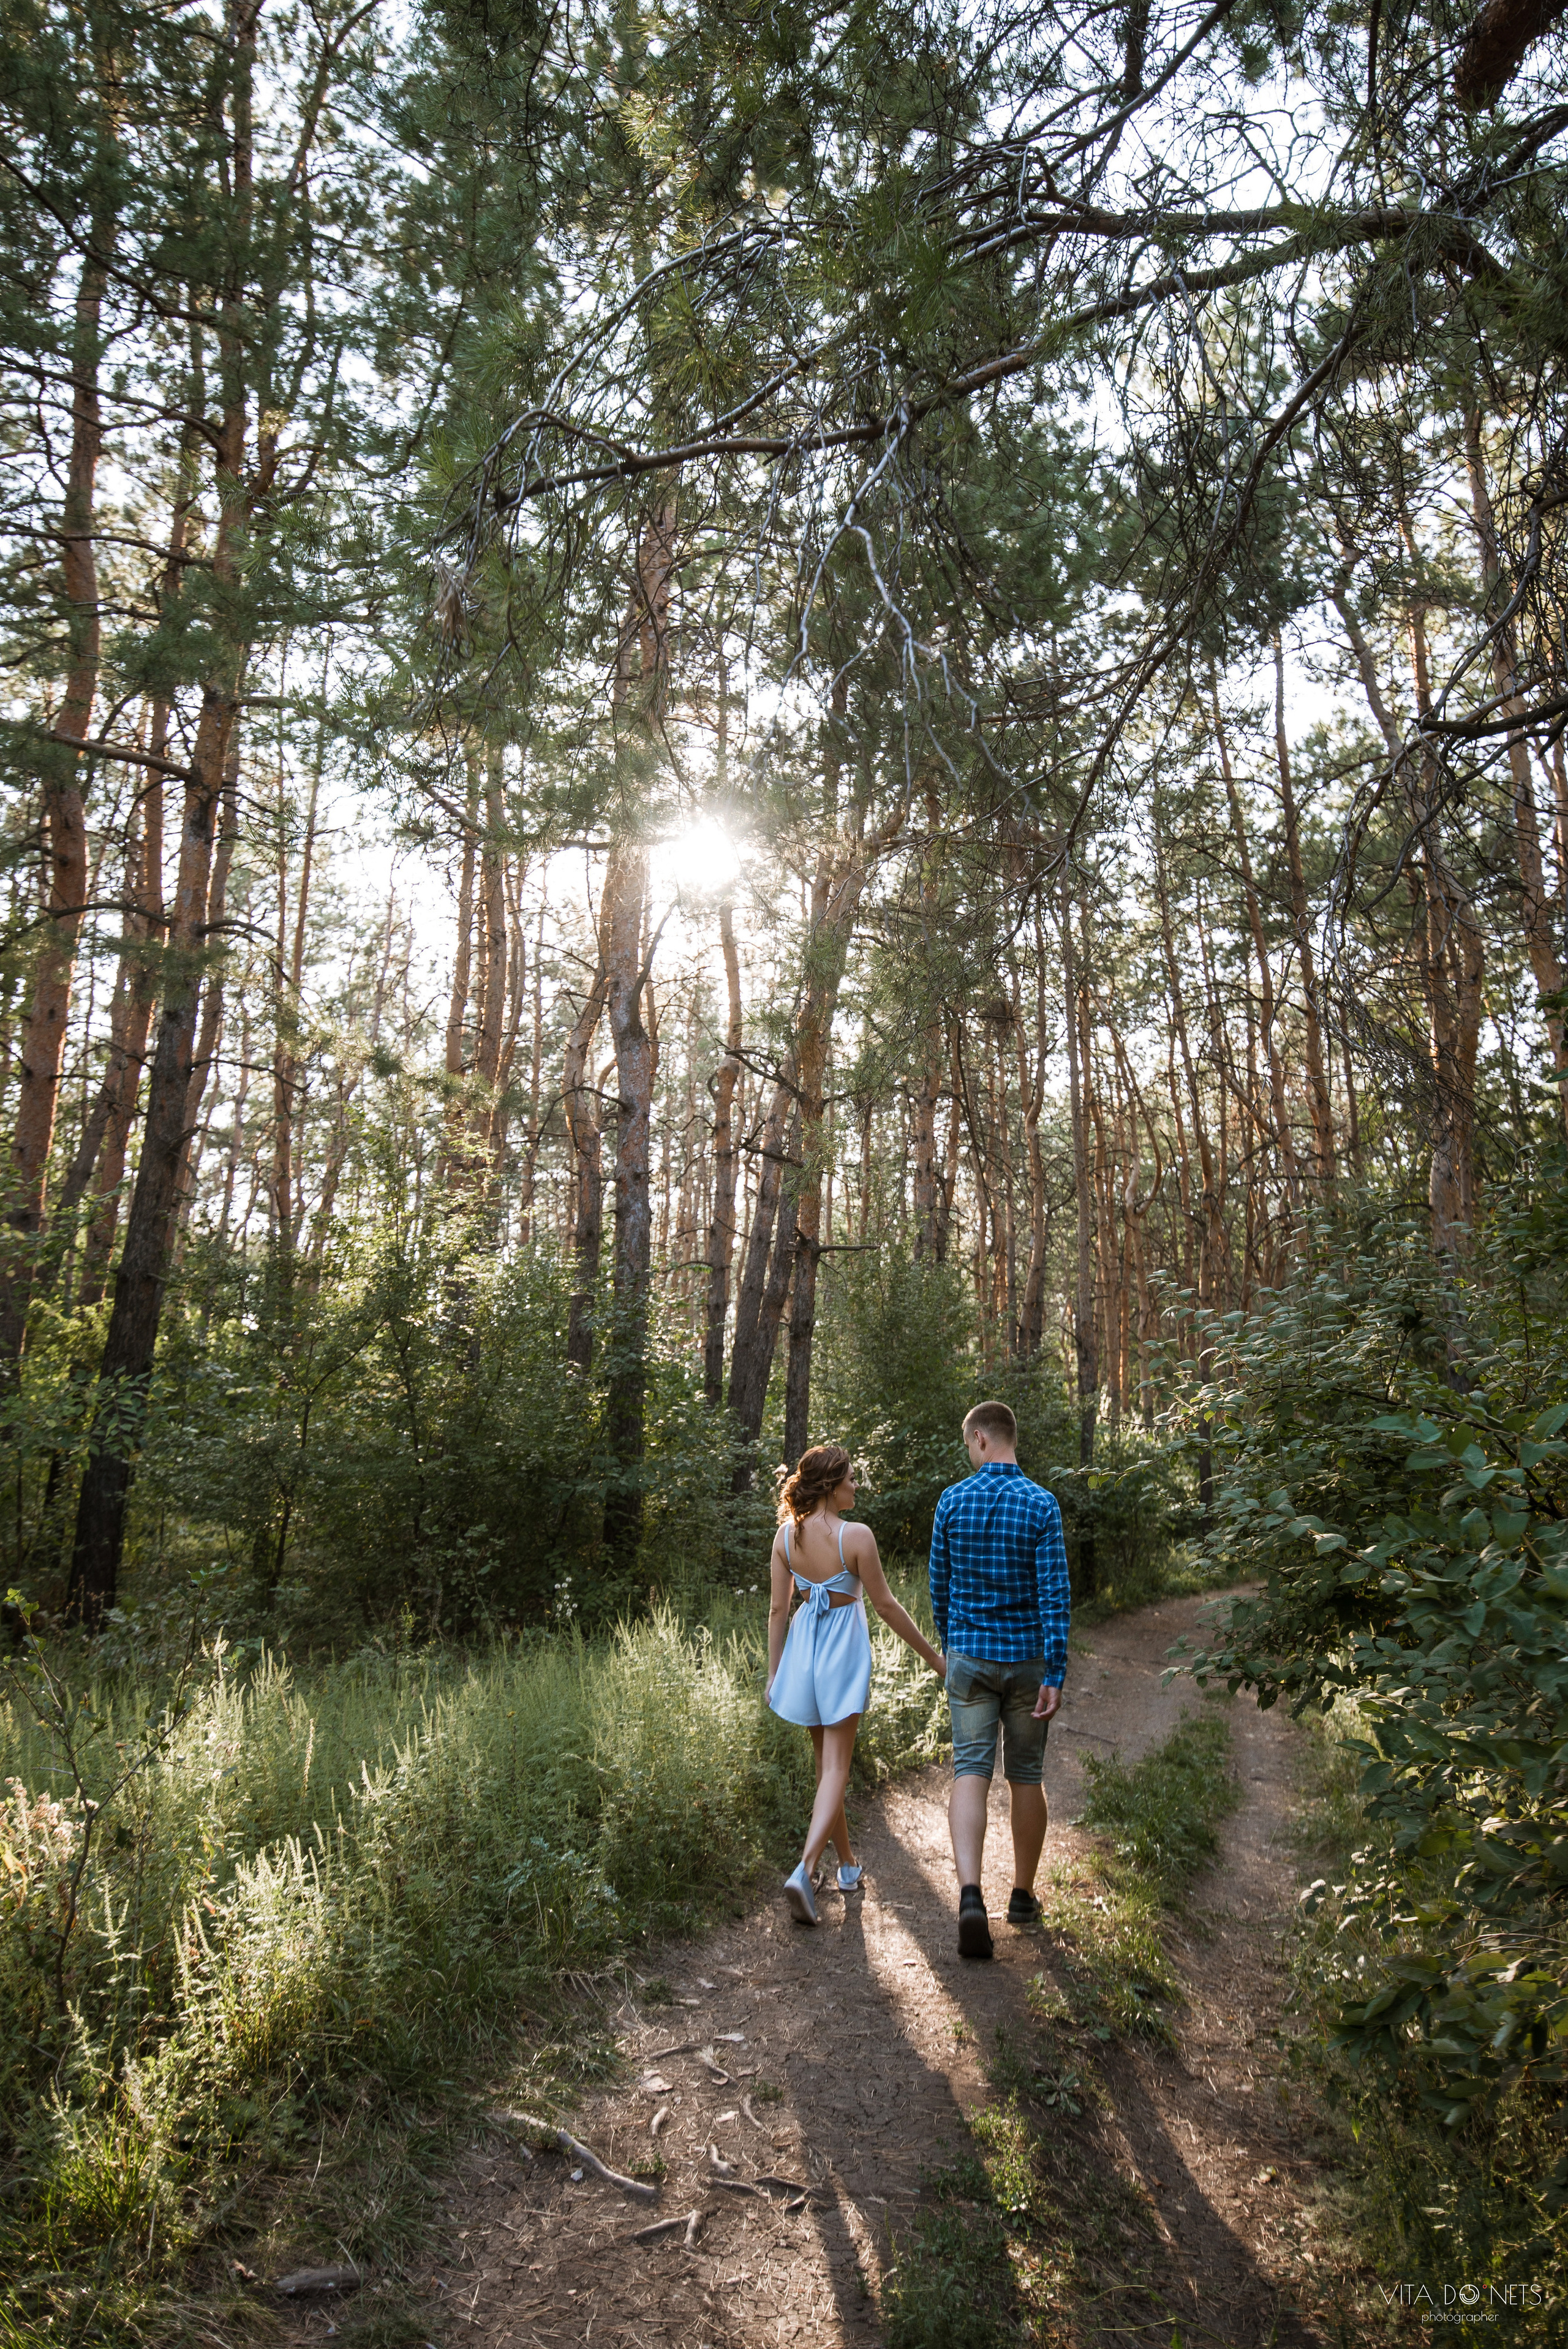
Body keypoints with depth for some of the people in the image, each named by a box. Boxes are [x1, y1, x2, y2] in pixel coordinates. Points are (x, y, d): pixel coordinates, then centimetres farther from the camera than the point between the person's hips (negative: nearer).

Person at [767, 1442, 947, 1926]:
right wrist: (933, 1656, 0)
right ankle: (805, 1870, -14)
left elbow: (777, 1608, 1)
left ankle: (847, 1865, 32)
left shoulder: (786, 1535, -4)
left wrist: (773, 1671, 10)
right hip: (844, 1649, -5)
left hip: (804, 1648, 5)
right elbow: (884, 1604, -11)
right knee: (836, 1768, 1)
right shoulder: (856, 1536, -18)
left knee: (826, 1763, 19)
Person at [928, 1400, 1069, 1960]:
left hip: (969, 1657, 0)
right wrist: (1055, 1675, -11)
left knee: (971, 1771, -1)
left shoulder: (952, 1501, -3)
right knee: (1026, 1776, 13)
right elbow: (1054, 1595, -13)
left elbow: (939, 1586, 6)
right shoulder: (1040, 1504, -9)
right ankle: (1023, 1896, 25)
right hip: (1027, 1658, 0)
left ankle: (970, 1893, -19)